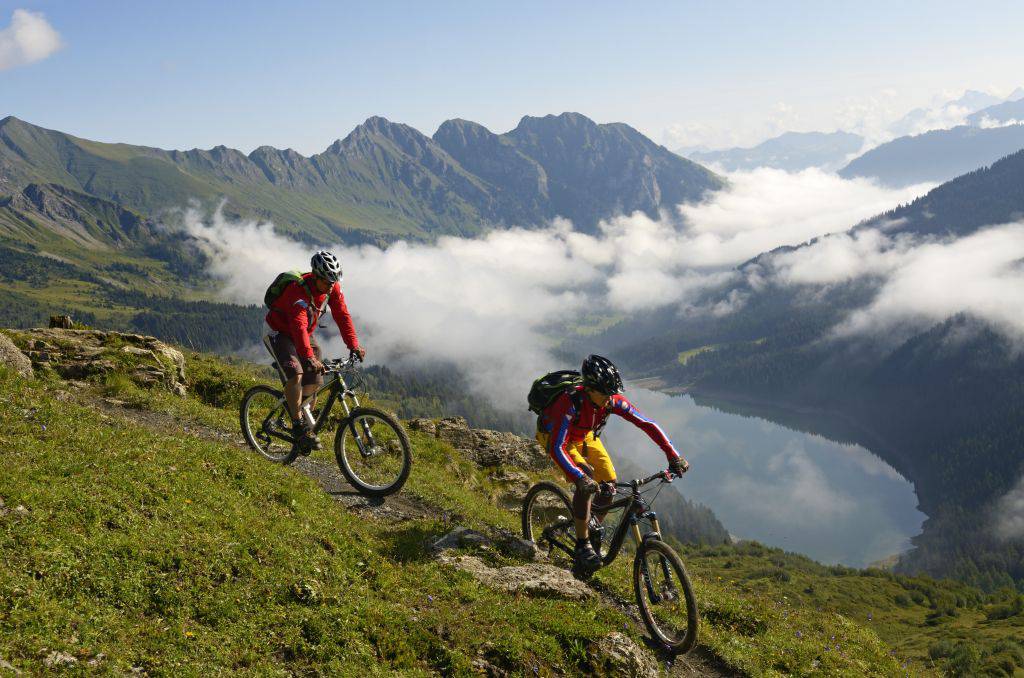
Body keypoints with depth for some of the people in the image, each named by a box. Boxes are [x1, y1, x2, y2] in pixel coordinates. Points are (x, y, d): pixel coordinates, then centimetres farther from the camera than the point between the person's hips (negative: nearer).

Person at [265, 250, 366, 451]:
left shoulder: (333, 288, -14)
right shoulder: (299, 290, -34)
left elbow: (342, 315, -11)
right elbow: (299, 326, -44)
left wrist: (354, 345, -21)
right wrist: (310, 357, -55)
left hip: (305, 334, 7)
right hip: (281, 332, -6)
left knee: (314, 382, -2)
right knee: (296, 374, -27)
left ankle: (306, 423, 16)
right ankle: (298, 426, -18)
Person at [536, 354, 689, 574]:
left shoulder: (613, 400, -26)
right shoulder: (571, 402, -41)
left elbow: (647, 424, -22)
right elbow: (556, 449, -45)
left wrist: (673, 456, -29)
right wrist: (580, 479, -57)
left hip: (585, 436, 6)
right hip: (554, 436, -5)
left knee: (609, 484, -9)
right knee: (586, 481, -27)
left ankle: (594, 534, 14)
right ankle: (582, 546, -16)